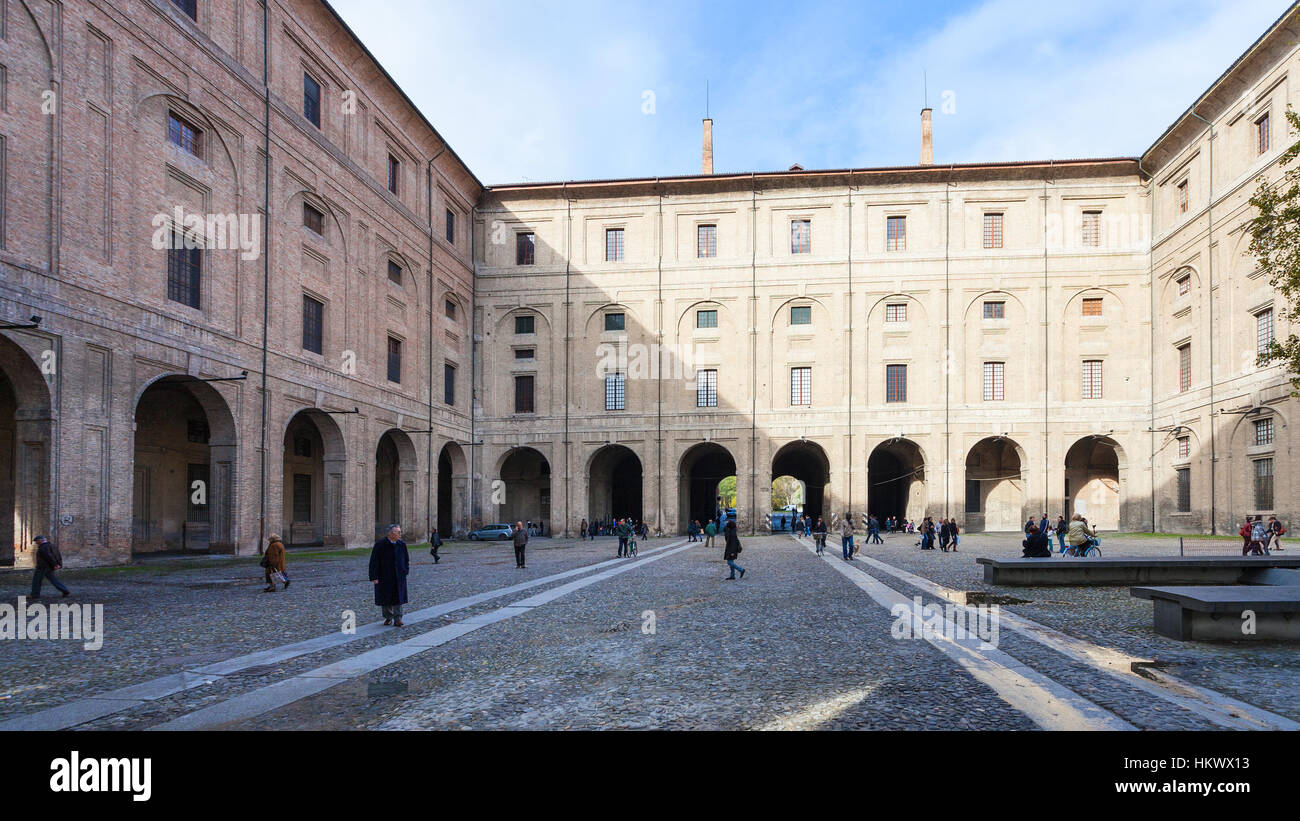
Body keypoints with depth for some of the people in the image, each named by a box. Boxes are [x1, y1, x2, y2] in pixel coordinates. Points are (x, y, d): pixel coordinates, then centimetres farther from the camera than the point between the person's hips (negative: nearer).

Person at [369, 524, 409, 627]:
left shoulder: (402, 544, 1)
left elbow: (406, 559, 14)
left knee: (398, 598, -1)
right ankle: (388, 617, 24)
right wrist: (374, 577, -14)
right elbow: (374, 562, -11)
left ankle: (397, 619, 4)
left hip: (398, 577, 2)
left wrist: (405, 571, 5)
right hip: (384, 577, -2)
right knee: (386, 598, 8)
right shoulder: (380, 545, -11)